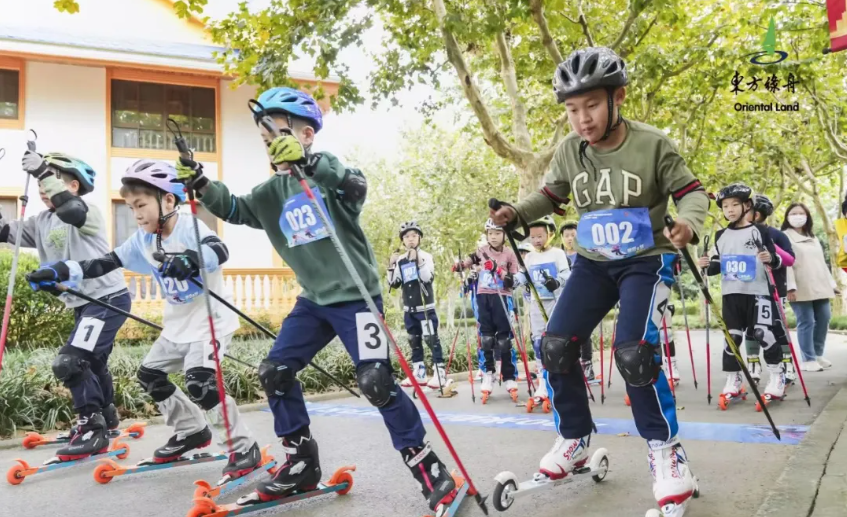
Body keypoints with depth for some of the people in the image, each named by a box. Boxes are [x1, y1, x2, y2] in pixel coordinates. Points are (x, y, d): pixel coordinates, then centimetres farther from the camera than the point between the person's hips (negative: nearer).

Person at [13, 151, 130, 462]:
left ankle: (93, 428, -6)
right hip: (84, 304, 10)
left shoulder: (87, 212, -13)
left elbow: (73, 213, -36)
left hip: (108, 297, -10)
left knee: (70, 362, -17)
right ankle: (105, 419, 43)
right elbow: (9, 232, 2)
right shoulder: (42, 223, 11)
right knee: (91, 364, 23)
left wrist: (42, 173, -36)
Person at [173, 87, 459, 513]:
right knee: (274, 372, 4)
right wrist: (200, 183, -8)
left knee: (376, 381, -16)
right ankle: (301, 464, 19)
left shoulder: (327, 167, -9)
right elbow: (236, 209, 9)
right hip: (314, 299, 7)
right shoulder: (273, 192, 10)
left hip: (355, 294, -7)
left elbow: (356, 186, -29)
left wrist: (308, 162, -43)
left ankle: (429, 469, 0)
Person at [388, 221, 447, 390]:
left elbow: (428, 278, -17)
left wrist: (418, 261, -25)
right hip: (409, 308, 5)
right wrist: (391, 266, -3)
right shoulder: (400, 260, 9)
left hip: (425, 306, -5)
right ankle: (419, 374, 17)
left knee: (431, 338, -7)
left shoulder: (426, 256, -4)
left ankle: (440, 373, -4)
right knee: (414, 341, 10)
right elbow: (394, 284, 9)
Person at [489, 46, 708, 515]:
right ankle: (574, 440, 16)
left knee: (634, 353, -21)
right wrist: (516, 213, -8)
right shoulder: (569, 151, -4)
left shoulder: (653, 144, -14)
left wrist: (688, 221, -30)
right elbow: (551, 196, 10)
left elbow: (692, 191, -7)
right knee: (556, 346, -5)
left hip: (645, 260, -4)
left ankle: (665, 449, 2)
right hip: (593, 262, 5)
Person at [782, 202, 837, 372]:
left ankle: (818, 354, 21)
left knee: (823, 320, 8)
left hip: (819, 287, 7)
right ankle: (809, 360, -1)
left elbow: (821, 262, 22)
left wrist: (831, 283, 17)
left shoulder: (813, 238, 22)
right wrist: (790, 286, -20)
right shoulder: (784, 237, -2)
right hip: (801, 289, -7)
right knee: (806, 322, -7)